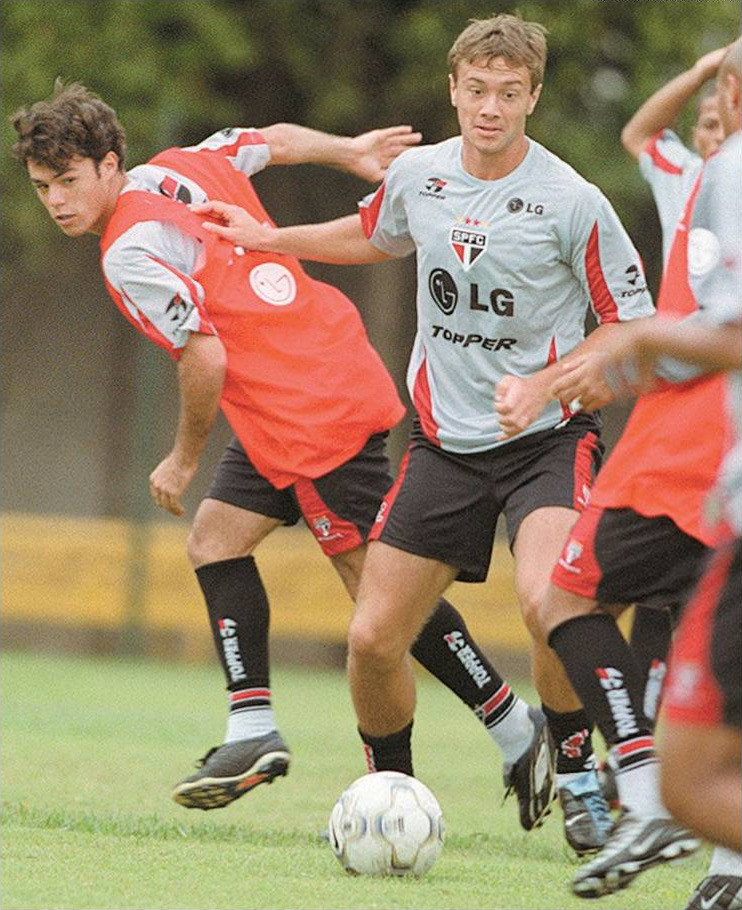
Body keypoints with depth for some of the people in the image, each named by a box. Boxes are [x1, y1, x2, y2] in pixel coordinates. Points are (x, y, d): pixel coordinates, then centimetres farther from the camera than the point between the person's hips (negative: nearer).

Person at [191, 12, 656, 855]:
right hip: (445, 438, 5)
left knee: (544, 598, -32)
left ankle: (574, 767, -7)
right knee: (372, 637, 0)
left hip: (547, 438, -5)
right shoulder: (418, 175, 0)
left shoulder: (571, 202, -15)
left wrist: (544, 385, -19)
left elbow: (633, 327, -7)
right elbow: (376, 236, 25)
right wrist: (271, 240, 24)